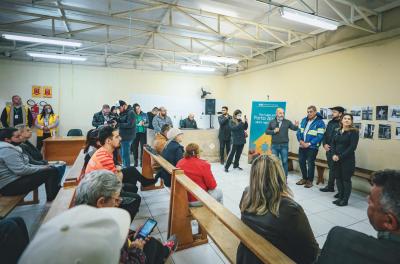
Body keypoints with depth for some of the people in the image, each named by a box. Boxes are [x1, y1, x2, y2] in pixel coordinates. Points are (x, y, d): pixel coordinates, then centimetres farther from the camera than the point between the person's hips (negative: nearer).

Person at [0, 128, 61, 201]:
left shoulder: (9, 148, 14)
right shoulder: (7, 150, -20)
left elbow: (24, 165, 17)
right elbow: (21, 170, -27)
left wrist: (41, 167, 4)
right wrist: (41, 169, -13)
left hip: (16, 179, 11)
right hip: (10, 185, -11)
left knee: (52, 168, 8)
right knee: (51, 172, -18)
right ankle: (52, 200, -8)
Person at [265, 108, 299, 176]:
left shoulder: (287, 122, 3)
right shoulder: (272, 122, 5)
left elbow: (294, 128, 0)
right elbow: (267, 131, 6)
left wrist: (296, 126, -21)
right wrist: (273, 131, -11)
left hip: (284, 145, -1)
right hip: (274, 145, 1)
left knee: (284, 161, 5)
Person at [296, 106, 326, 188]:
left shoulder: (320, 122, -9)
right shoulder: (304, 120, 10)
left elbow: (320, 136, -15)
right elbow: (299, 131, 9)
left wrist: (309, 144, -19)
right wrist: (300, 140, -8)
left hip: (312, 147, -6)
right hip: (302, 146, 6)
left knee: (310, 164, 1)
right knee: (301, 162, 11)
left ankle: (310, 180, 18)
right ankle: (304, 178, 28)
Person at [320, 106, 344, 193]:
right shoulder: (330, 123, 12)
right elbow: (325, 134, 15)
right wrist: (324, 144, 2)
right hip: (328, 150, 7)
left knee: (333, 169, 1)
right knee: (332, 168, 15)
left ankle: (330, 186, 13)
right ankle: (330, 186, 25)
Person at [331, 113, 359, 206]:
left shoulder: (354, 132, -6)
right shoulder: (338, 131, 11)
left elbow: (352, 147, -14)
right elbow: (333, 144, 9)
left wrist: (341, 156, -16)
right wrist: (334, 155, -7)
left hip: (347, 160, -5)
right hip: (336, 159, 5)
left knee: (346, 179, 4)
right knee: (338, 178, 10)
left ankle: (345, 200, 16)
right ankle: (340, 197, 24)